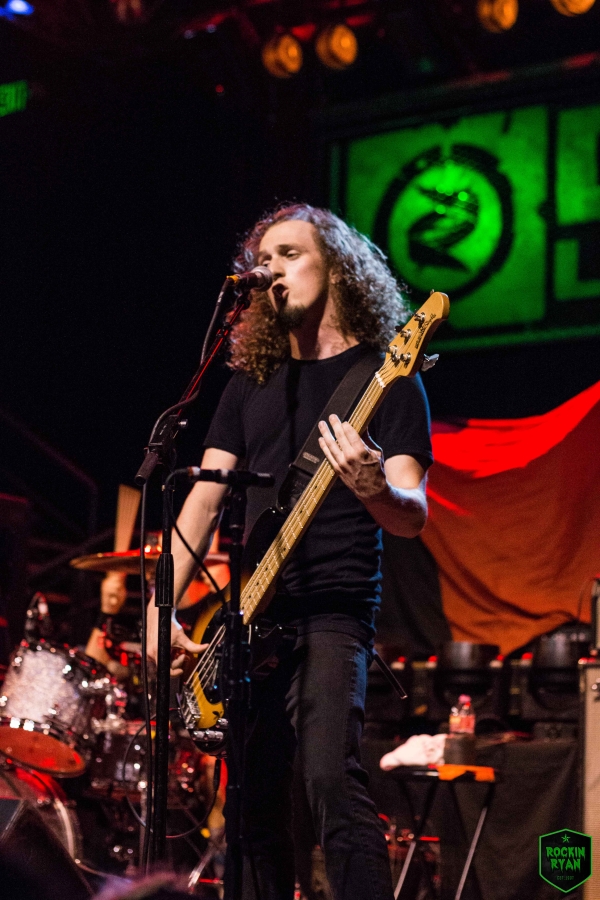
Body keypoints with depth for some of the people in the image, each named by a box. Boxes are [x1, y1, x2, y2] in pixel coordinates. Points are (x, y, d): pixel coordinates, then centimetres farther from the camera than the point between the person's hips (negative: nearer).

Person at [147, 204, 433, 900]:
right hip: (248, 620, 6)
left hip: (331, 612, -6)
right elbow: (204, 497, 12)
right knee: (256, 808, 5)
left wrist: (374, 489, -34)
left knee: (331, 778, -23)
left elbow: (413, 517, -10)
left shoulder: (385, 376, 0)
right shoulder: (253, 381, 16)